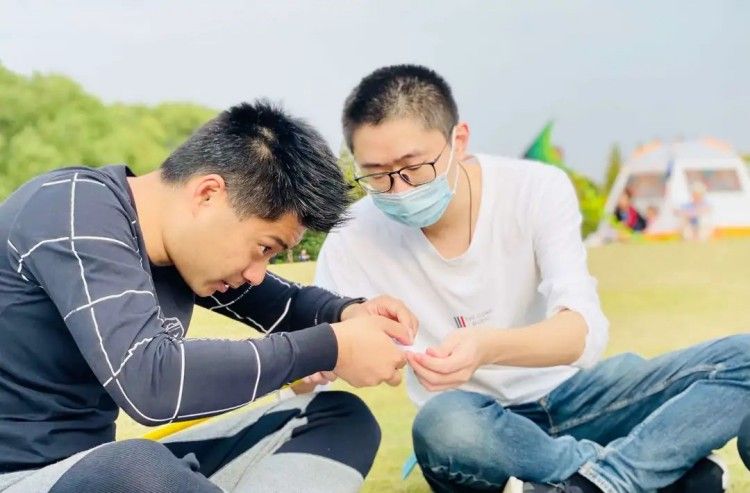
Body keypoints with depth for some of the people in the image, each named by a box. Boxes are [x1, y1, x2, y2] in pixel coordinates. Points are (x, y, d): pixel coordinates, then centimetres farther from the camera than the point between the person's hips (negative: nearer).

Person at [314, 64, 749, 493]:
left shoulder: (537, 190, -13)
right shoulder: (354, 239, -11)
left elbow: (585, 330, -25)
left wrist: (488, 347, -47)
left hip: (568, 393, 1)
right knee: (442, 425, -39)